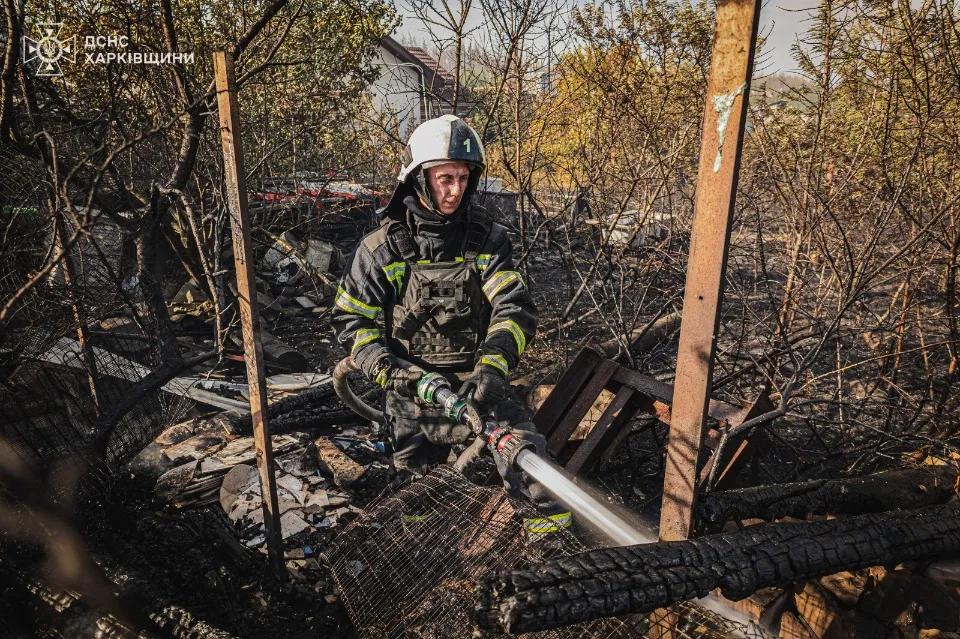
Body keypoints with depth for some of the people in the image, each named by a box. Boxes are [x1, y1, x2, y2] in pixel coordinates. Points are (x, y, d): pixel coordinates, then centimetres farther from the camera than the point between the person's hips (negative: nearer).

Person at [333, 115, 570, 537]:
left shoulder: (486, 237, -6)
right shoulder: (382, 248, -7)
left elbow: (515, 307, -13)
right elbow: (352, 320, -3)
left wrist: (491, 367, -29)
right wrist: (391, 370, -20)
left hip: (476, 378, 0)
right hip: (413, 384, 1)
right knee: (414, 473, 15)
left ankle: (552, 507, 5)